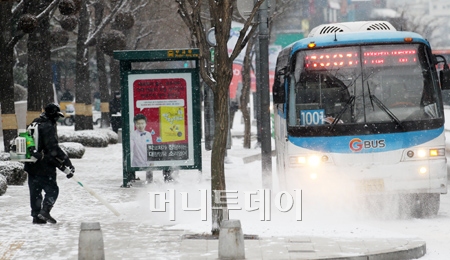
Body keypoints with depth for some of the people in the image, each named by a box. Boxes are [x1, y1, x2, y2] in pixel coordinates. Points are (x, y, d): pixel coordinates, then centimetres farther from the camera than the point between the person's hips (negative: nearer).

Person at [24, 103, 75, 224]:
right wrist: (67, 163, -21)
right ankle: (44, 211, -14)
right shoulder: (48, 127, -15)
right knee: (52, 190, 0)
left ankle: (36, 216, 13)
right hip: (44, 166, -8)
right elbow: (53, 149, -22)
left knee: (35, 191, 13)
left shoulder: (34, 124, 13)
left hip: (31, 165, 8)